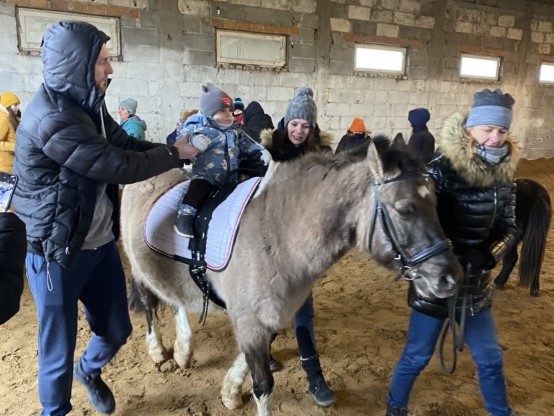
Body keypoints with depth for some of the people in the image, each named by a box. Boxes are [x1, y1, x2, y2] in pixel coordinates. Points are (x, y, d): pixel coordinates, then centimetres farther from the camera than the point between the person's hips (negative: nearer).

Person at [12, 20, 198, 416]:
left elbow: (128, 145, 9)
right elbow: (120, 165, -25)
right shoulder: (51, 118, -26)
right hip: (56, 253, -8)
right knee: (59, 349, 11)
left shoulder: (85, 105, 4)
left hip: (100, 243, 8)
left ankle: (90, 371, 53)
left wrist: (176, 147, -4)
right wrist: (174, 154, -12)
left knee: (116, 329, 21)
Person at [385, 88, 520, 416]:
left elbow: (508, 227, 2)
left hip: (477, 285, 5)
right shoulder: (442, 170, -19)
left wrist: (489, 254, -17)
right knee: (417, 356, 11)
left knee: (490, 358, 22)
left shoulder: (505, 175, -1)